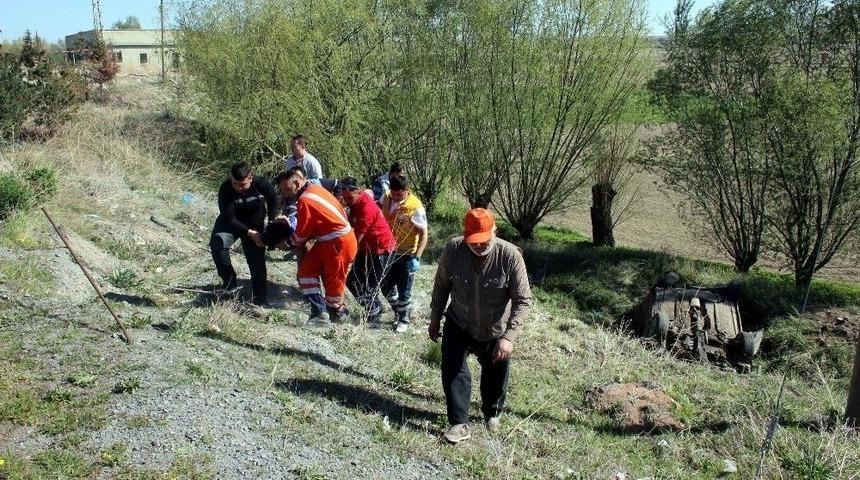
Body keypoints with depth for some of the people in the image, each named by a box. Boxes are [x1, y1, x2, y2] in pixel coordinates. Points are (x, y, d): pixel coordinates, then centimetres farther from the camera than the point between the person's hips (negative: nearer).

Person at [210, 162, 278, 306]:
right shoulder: (225, 189, -30)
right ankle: (230, 281, -14)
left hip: (255, 225, 1)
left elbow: (273, 200, -3)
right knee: (217, 243, -30)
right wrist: (249, 233, -35)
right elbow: (229, 218, -28)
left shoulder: (262, 185, -25)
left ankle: (260, 299, 14)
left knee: (257, 261, -1)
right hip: (231, 223, -1)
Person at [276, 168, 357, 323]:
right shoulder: (315, 188, 6)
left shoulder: (305, 200, -21)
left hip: (338, 244, -10)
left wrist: (289, 242, 10)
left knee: (333, 280, 6)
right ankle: (318, 311, 6)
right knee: (306, 269, 7)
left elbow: (301, 234, -11)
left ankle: (336, 312, 26)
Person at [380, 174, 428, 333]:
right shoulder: (388, 198, -6)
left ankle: (404, 319, 26)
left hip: (407, 255, -6)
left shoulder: (415, 207, -22)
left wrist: (416, 257, -25)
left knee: (403, 291, 6)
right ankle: (398, 310, 41)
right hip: (390, 252, 6)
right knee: (386, 286, 17)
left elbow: (424, 235, -19)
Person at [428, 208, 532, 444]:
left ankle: (492, 414, 45)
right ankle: (460, 423, 7)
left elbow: (523, 300, -24)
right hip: (459, 326, 1)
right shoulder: (453, 250, -22)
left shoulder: (510, 256, -28)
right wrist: (435, 321, 3)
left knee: (495, 377, 17)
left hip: (496, 331, -1)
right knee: (453, 372, -8)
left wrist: (509, 336, -32)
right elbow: (441, 287, -5)